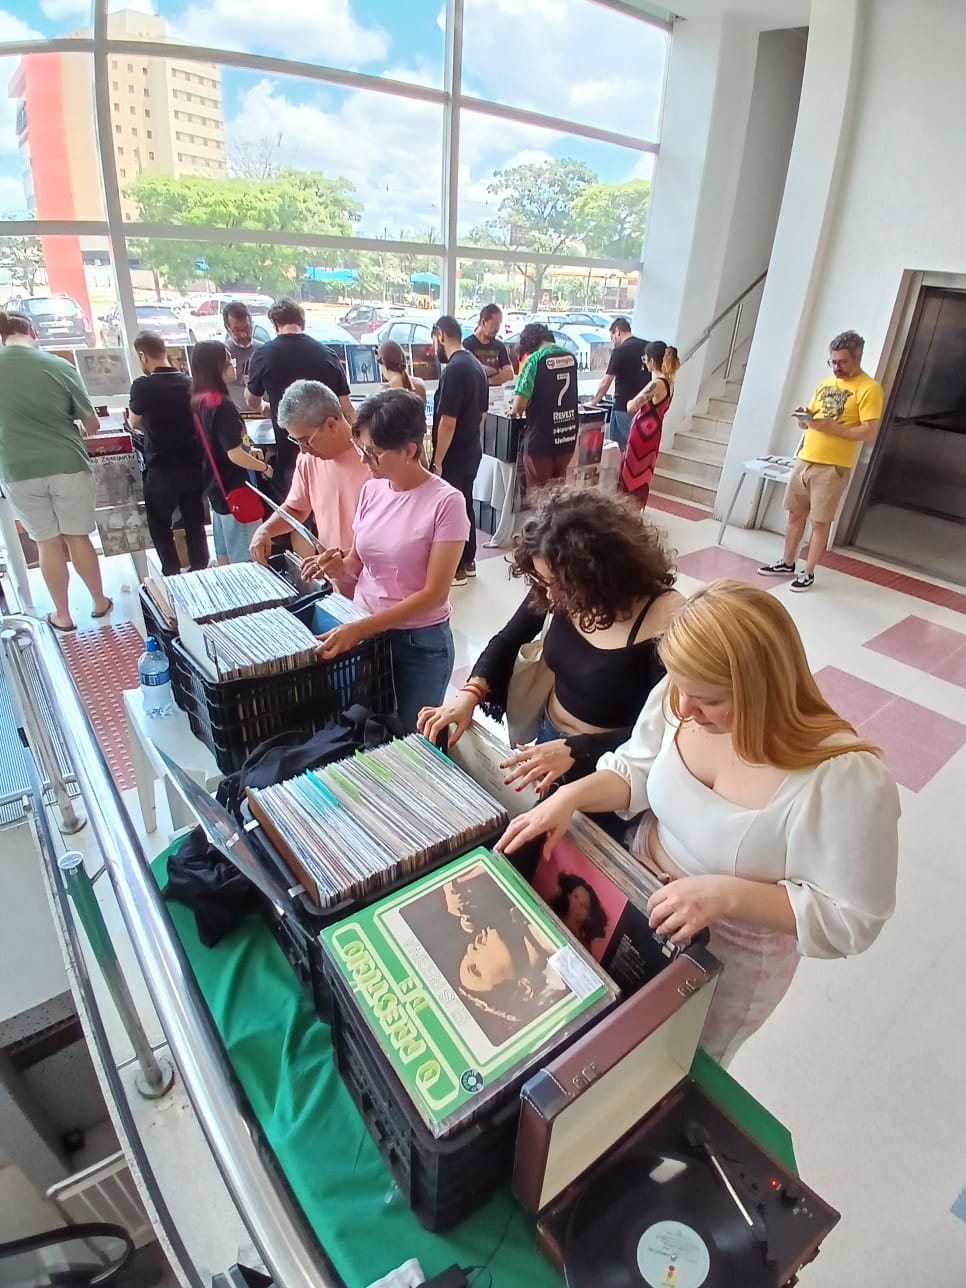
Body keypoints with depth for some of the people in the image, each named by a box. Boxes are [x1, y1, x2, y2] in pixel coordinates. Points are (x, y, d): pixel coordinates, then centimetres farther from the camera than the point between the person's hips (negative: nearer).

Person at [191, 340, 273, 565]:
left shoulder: (199, 401, 6)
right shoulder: (222, 404, -21)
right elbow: (235, 455, -23)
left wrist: (249, 452, 13)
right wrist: (264, 467, -8)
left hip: (216, 487, 9)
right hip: (235, 490, -9)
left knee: (224, 555, 20)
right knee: (244, 561, 1)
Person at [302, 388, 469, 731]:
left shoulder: (445, 502, -18)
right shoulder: (372, 490, 0)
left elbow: (434, 594, -19)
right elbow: (358, 565, 10)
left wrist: (360, 628, -24)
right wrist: (338, 566, -14)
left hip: (420, 642, -5)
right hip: (363, 632, 5)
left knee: (410, 738, 13)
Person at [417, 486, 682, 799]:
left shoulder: (665, 620, -27)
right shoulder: (559, 588, -13)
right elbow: (508, 641, 1)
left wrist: (574, 751, -30)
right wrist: (470, 693, -14)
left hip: (603, 767, -4)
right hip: (547, 737, 5)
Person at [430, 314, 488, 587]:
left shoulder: (454, 370, -20)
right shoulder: (476, 366, 9)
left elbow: (447, 421, -23)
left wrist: (437, 460, -18)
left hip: (453, 455, -9)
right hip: (472, 450, 9)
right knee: (465, 505, 17)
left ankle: (455, 569, 10)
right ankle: (467, 561, 28)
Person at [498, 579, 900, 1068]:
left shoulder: (848, 779, -33)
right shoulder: (680, 698, -21)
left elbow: (851, 920, -24)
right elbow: (635, 771, -6)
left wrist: (729, 895, -35)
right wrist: (571, 795, -23)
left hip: (732, 959, -4)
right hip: (642, 902, 5)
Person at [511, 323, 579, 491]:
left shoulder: (535, 359, -13)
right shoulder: (570, 357, 7)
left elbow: (520, 405, -19)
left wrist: (516, 410, 4)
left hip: (541, 438, -6)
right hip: (568, 436, 6)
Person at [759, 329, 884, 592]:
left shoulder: (869, 388, -8)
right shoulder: (826, 383, 13)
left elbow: (869, 433, -15)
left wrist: (830, 427, -22)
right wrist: (804, 417, -4)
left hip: (833, 467, -7)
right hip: (805, 460, 7)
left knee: (820, 522, 0)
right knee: (795, 514, 12)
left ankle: (808, 573, 9)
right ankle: (787, 563, 25)